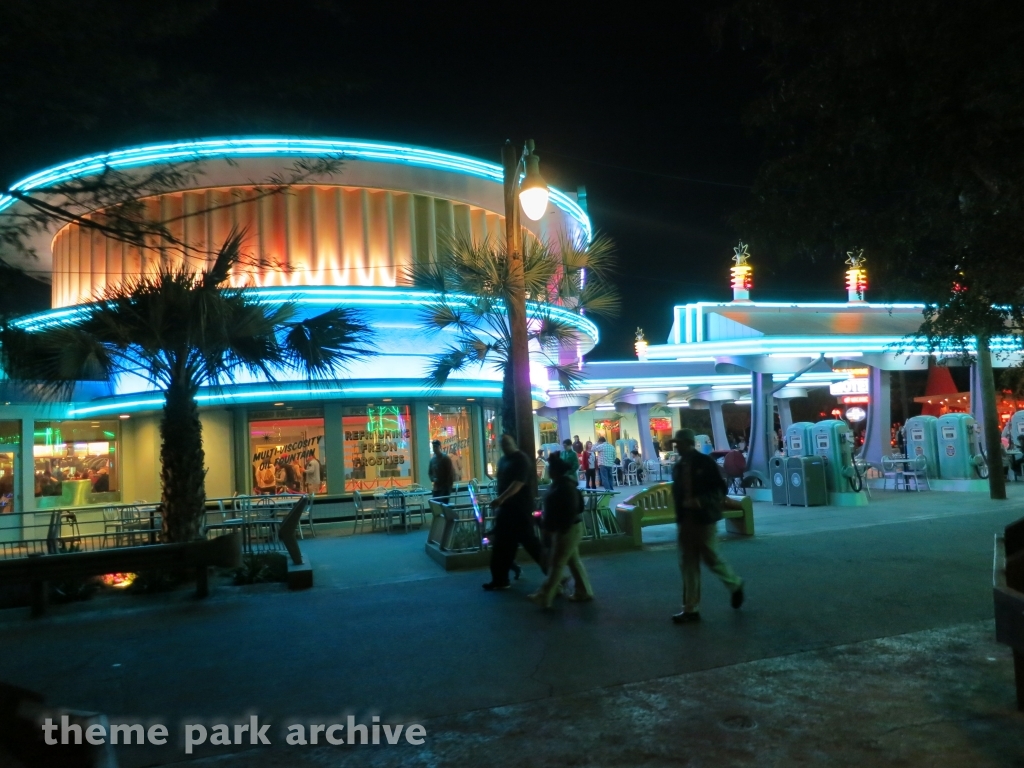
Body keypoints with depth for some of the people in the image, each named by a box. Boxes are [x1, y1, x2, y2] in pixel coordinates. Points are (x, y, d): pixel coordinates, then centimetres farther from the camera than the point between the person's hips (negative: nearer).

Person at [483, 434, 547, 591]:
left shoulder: (521, 459, -12)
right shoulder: (503, 460, 14)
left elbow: (518, 483, -23)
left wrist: (500, 499, -30)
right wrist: (499, 502, 15)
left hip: (520, 508, -8)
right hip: (506, 507, 8)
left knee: (529, 540, -3)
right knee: (502, 544, 8)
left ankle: (552, 571, 13)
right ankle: (500, 579, 14)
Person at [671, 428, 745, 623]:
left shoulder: (706, 462, -8)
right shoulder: (678, 467, 8)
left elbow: (720, 489, -9)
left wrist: (701, 501, -22)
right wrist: (679, 513, 2)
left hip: (704, 519, -5)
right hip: (685, 520, 5)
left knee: (712, 559, 3)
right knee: (688, 565, 5)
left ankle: (735, 584, 32)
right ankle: (691, 609, 10)